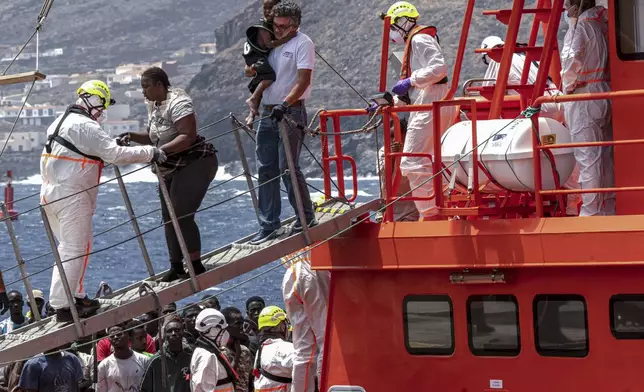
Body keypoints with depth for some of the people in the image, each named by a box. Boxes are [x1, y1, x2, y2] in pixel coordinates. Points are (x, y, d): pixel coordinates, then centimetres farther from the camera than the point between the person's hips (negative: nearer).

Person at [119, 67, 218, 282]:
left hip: (196, 163, -10)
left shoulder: (178, 103, -19)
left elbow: (188, 137, -28)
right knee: (169, 218, 10)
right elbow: (154, 137, 18)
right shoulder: (153, 105, 10)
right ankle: (176, 268, 18)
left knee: (182, 216, -16)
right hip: (172, 169, 10)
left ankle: (197, 267, -10)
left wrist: (162, 150, -36)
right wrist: (132, 136, 2)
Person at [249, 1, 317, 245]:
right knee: (265, 169, 5)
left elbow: (303, 80, -16)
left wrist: (285, 103, -29)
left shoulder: (302, 44, -6)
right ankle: (268, 227, 9)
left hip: (291, 112, -7)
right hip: (268, 113, 7)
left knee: (288, 168, -8)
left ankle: (307, 219, 7)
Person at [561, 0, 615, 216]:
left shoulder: (580, 26, -14)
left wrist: (568, 85, -10)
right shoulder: (600, 22, 11)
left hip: (583, 97, -9)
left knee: (588, 157, -5)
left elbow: (572, 61, -24)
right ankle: (609, 207, 19)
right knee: (605, 154, 13)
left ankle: (591, 211, -3)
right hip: (604, 93, 9)